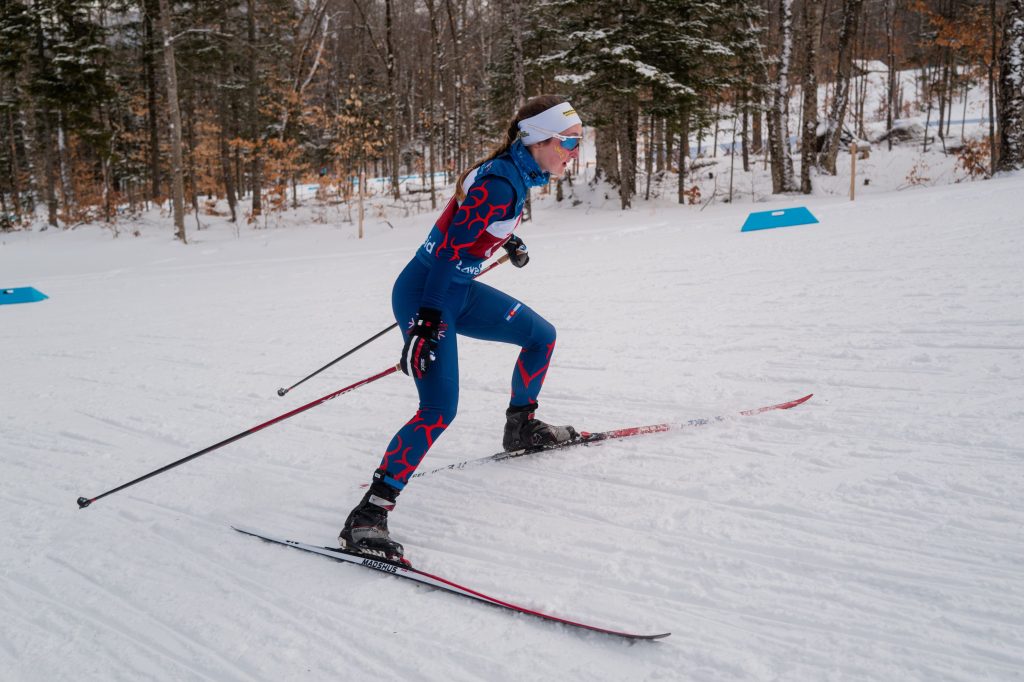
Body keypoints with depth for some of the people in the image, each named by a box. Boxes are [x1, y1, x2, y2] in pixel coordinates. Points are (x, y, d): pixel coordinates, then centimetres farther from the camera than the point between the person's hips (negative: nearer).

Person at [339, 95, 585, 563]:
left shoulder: (518, 172, 5)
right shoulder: (500, 183, -23)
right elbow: (451, 251, -27)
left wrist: (508, 241, 43)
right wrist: (428, 323, -31)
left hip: (456, 290, 10)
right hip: (425, 295, -10)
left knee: (541, 336, 16)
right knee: (439, 410, -21)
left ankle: (521, 426, 36)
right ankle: (367, 515, -15)